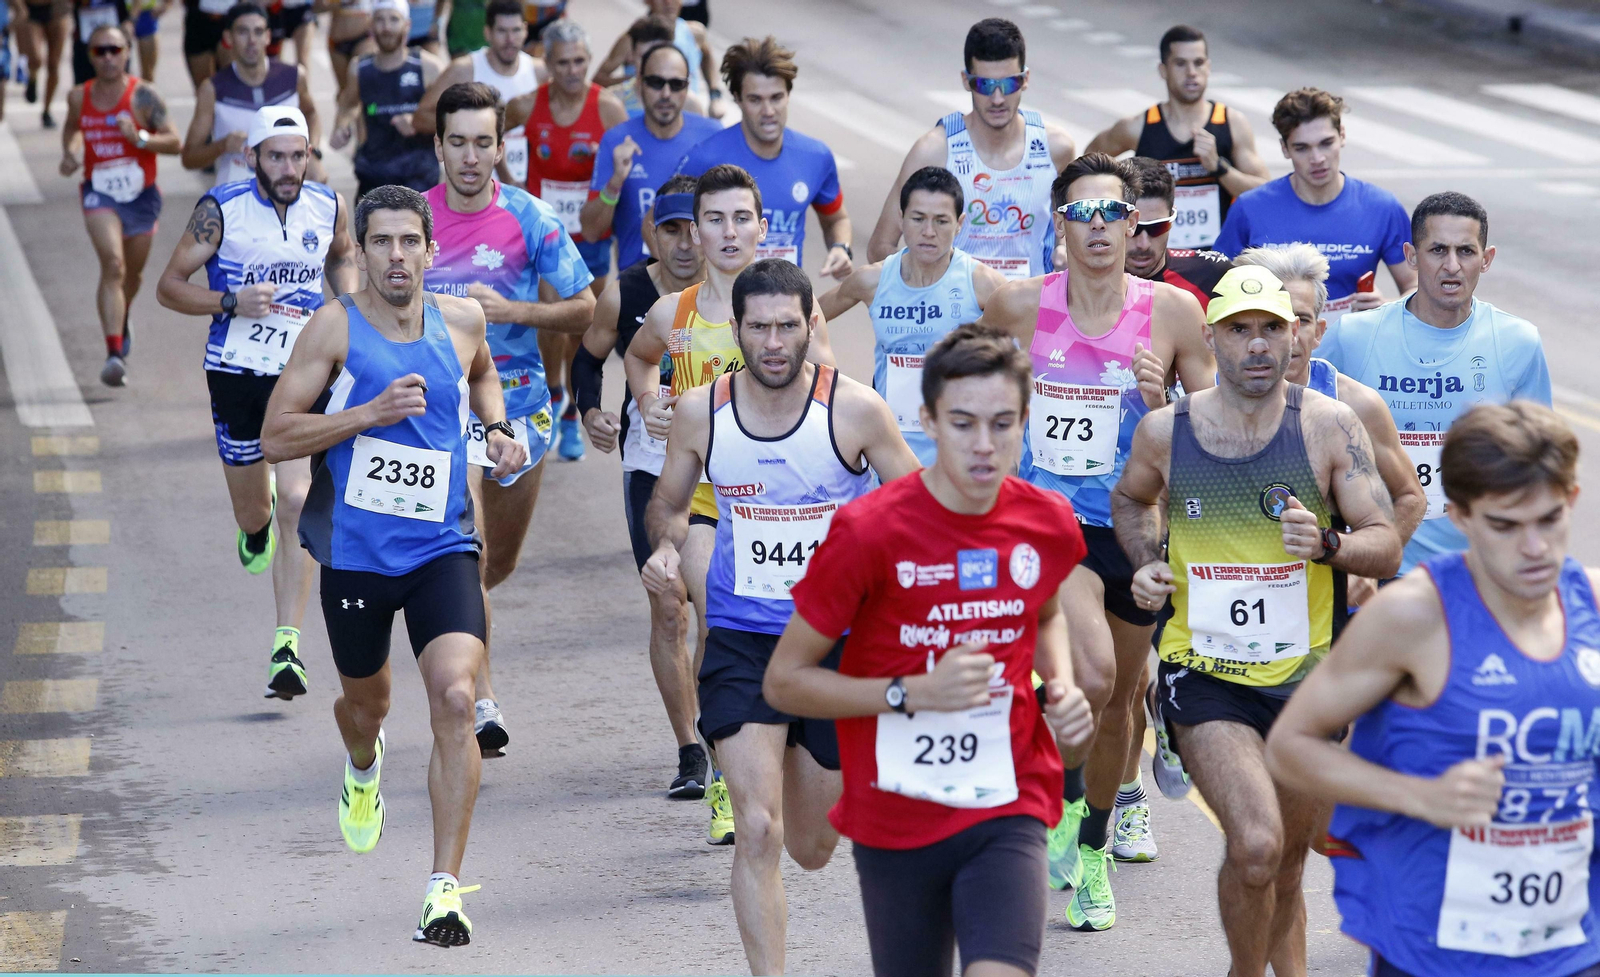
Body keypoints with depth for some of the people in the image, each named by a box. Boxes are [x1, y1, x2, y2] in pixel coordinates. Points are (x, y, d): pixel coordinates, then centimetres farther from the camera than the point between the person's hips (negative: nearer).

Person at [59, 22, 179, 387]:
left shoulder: (144, 96, -11)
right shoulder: (79, 98, -1)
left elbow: (174, 141, -12)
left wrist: (140, 138, -28)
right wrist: (69, 154, 1)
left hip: (141, 195, 0)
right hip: (99, 193, 0)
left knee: (133, 273, 19)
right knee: (113, 265, -21)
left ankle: (120, 319, 54)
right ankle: (114, 353, -27)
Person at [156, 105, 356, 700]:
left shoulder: (329, 208, 0)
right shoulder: (221, 211, -9)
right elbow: (170, 286, -5)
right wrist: (234, 302, -20)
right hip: (237, 375, -1)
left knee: (296, 504, -14)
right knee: (252, 511, 11)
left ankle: (287, 647, -12)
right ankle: (257, 527, 52)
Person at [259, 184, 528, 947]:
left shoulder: (462, 320, 4)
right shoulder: (335, 326, -7)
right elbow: (275, 437, -10)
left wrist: (496, 429, 9)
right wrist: (371, 412, -20)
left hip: (442, 547, 1)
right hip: (354, 550, -1)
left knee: (455, 699, -19)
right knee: (365, 699, 19)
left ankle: (446, 888, -17)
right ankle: (363, 771, 59)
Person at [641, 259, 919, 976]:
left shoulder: (855, 410, -10)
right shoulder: (700, 412, -4)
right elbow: (667, 504, 12)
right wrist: (665, 544, -10)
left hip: (839, 641, 0)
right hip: (741, 641, 0)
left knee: (812, 850, 14)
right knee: (757, 831, -17)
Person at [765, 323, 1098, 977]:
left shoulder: (1049, 524, -1)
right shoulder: (867, 531, -13)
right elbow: (783, 682, -9)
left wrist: (1062, 687, 3)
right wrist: (914, 692, -20)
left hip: (1007, 814, 1)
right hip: (893, 820, -1)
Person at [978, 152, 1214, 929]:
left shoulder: (1171, 311, -5)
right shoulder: (1020, 305, -5)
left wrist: (1160, 403, -15)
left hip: (1133, 527, 2)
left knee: (1117, 702, 16)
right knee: (1092, 672, -27)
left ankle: (1093, 850, 39)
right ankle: (1065, 796, 1)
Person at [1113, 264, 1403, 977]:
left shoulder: (1329, 425, -6)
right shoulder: (1164, 431, -3)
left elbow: (1387, 546, -6)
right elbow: (1131, 499, 20)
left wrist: (1325, 545, -26)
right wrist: (1147, 565, 2)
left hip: (1307, 676, 1)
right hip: (1204, 673, -1)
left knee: (1287, 860, 16)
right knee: (1256, 847, -20)